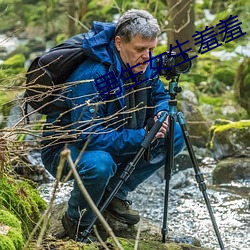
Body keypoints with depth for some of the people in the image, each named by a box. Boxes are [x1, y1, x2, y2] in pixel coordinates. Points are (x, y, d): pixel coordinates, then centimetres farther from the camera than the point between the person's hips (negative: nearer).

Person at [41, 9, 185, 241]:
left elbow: (160, 96, 11)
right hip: (65, 148, -8)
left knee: (175, 136, -3)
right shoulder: (92, 76, -32)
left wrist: (161, 114, -13)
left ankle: (115, 193, 6)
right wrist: (142, 137, -35)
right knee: (99, 164, -41)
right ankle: (77, 222, -9)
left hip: (115, 142, 8)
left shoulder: (144, 65, -8)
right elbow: (89, 136, -35)